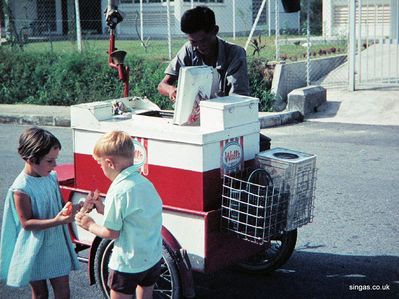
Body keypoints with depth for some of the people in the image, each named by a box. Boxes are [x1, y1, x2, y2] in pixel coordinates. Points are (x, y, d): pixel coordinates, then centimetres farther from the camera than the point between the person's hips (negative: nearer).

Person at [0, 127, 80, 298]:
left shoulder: (52, 177, -2)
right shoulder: (21, 189, -22)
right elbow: (26, 223, -21)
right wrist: (56, 221, -32)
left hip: (57, 246, 5)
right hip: (35, 251, -5)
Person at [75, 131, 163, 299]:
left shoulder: (118, 191, -22)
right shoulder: (145, 182, 1)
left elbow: (112, 233, -17)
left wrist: (90, 225, -1)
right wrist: (105, 209, 9)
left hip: (128, 264, -7)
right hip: (153, 258, 7)